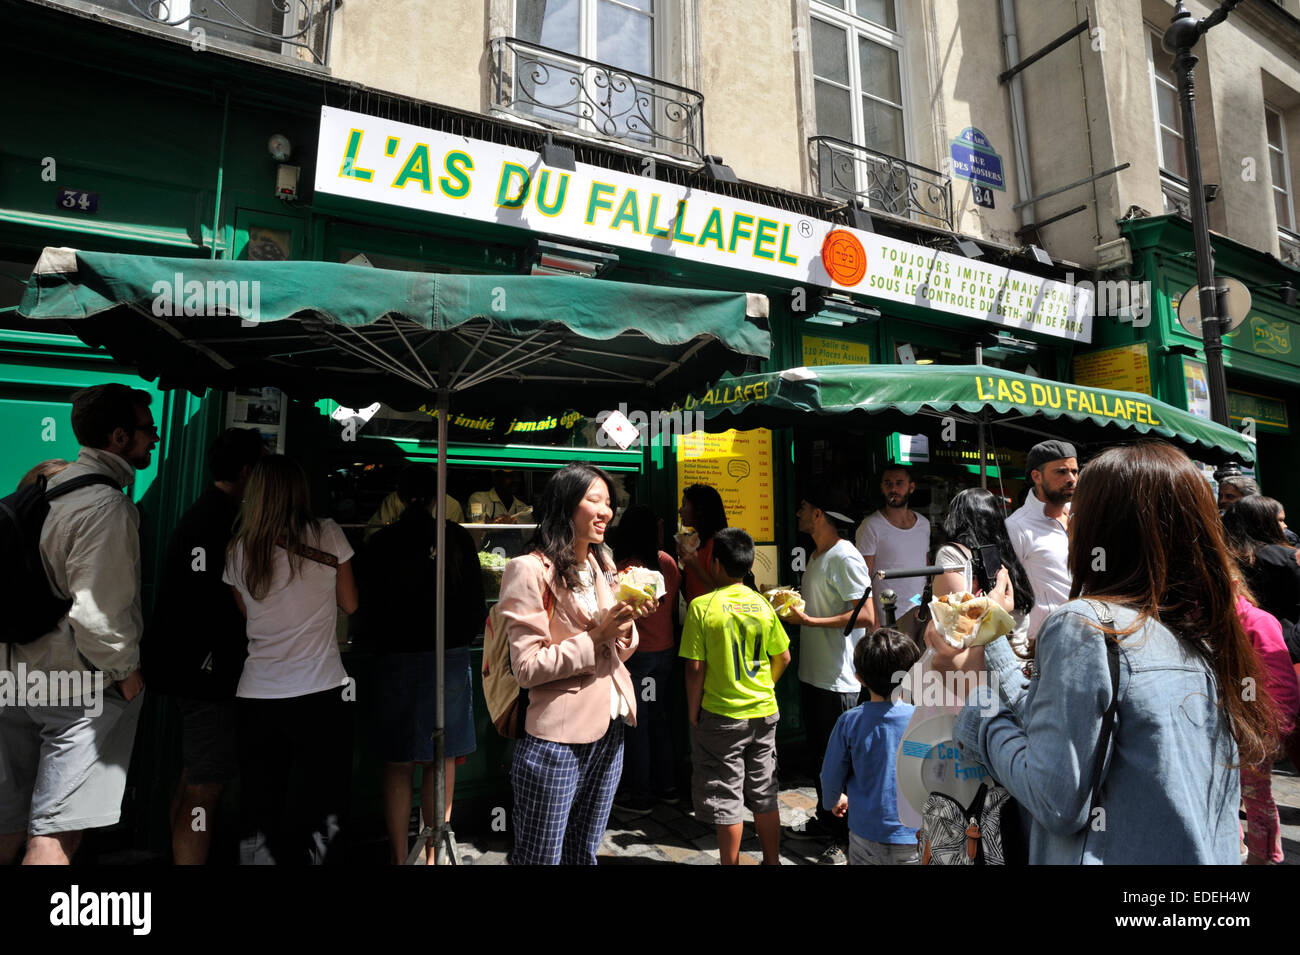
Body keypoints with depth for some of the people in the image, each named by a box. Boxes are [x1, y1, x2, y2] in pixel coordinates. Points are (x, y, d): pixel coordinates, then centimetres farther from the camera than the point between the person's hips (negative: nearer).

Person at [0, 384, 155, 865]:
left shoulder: (47, 488, 9)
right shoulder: (107, 505, -19)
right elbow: (97, 612, -24)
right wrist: (127, 671, -11)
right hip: (81, 689, -8)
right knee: (54, 834, 0)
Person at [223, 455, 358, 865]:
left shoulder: (239, 549, 4)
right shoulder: (327, 534, -4)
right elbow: (350, 604, 6)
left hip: (255, 697, 3)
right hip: (320, 693, -3)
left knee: (259, 818, 12)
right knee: (317, 821, 4)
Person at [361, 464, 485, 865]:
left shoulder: (381, 542, -3)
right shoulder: (456, 537, -4)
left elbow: (369, 608, 2)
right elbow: (476, 604, 0)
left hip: (397, 661, 0)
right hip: (449, 659, 0)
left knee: (398, 764, 10)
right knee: (442, 761, 11)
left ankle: (399, 855, 17)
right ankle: (433, 853, 19)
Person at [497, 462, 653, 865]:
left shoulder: (603, 567, 11)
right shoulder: (530, 570, -14)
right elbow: (527, 668, -18)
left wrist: (627, 623, -6)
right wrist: (597, 637, -21)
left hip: (609, 731, 7)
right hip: (556, 741, -7)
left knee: (584, 853, 20)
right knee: (540, 856, 8)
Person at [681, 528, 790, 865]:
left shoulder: (702, 606, -15)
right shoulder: (763, 604, -1)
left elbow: (695, 668, -14)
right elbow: (783, 658, 6)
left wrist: (693, 710, -1)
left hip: (722, 716, -5)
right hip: (764, 712, 5)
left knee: (726, 800, 7)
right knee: (764, 795, 18)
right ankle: (772, 860, 30)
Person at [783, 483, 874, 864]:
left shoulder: (845, 557, -17)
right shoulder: (816, 557, 13)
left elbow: (865, 616, -23)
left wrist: (808, 621, -22)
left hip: (837, 681, -9)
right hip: (812, 673, 9)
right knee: (817, 758, 19)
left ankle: (848, 840, 14)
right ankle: (828, 822, 35)